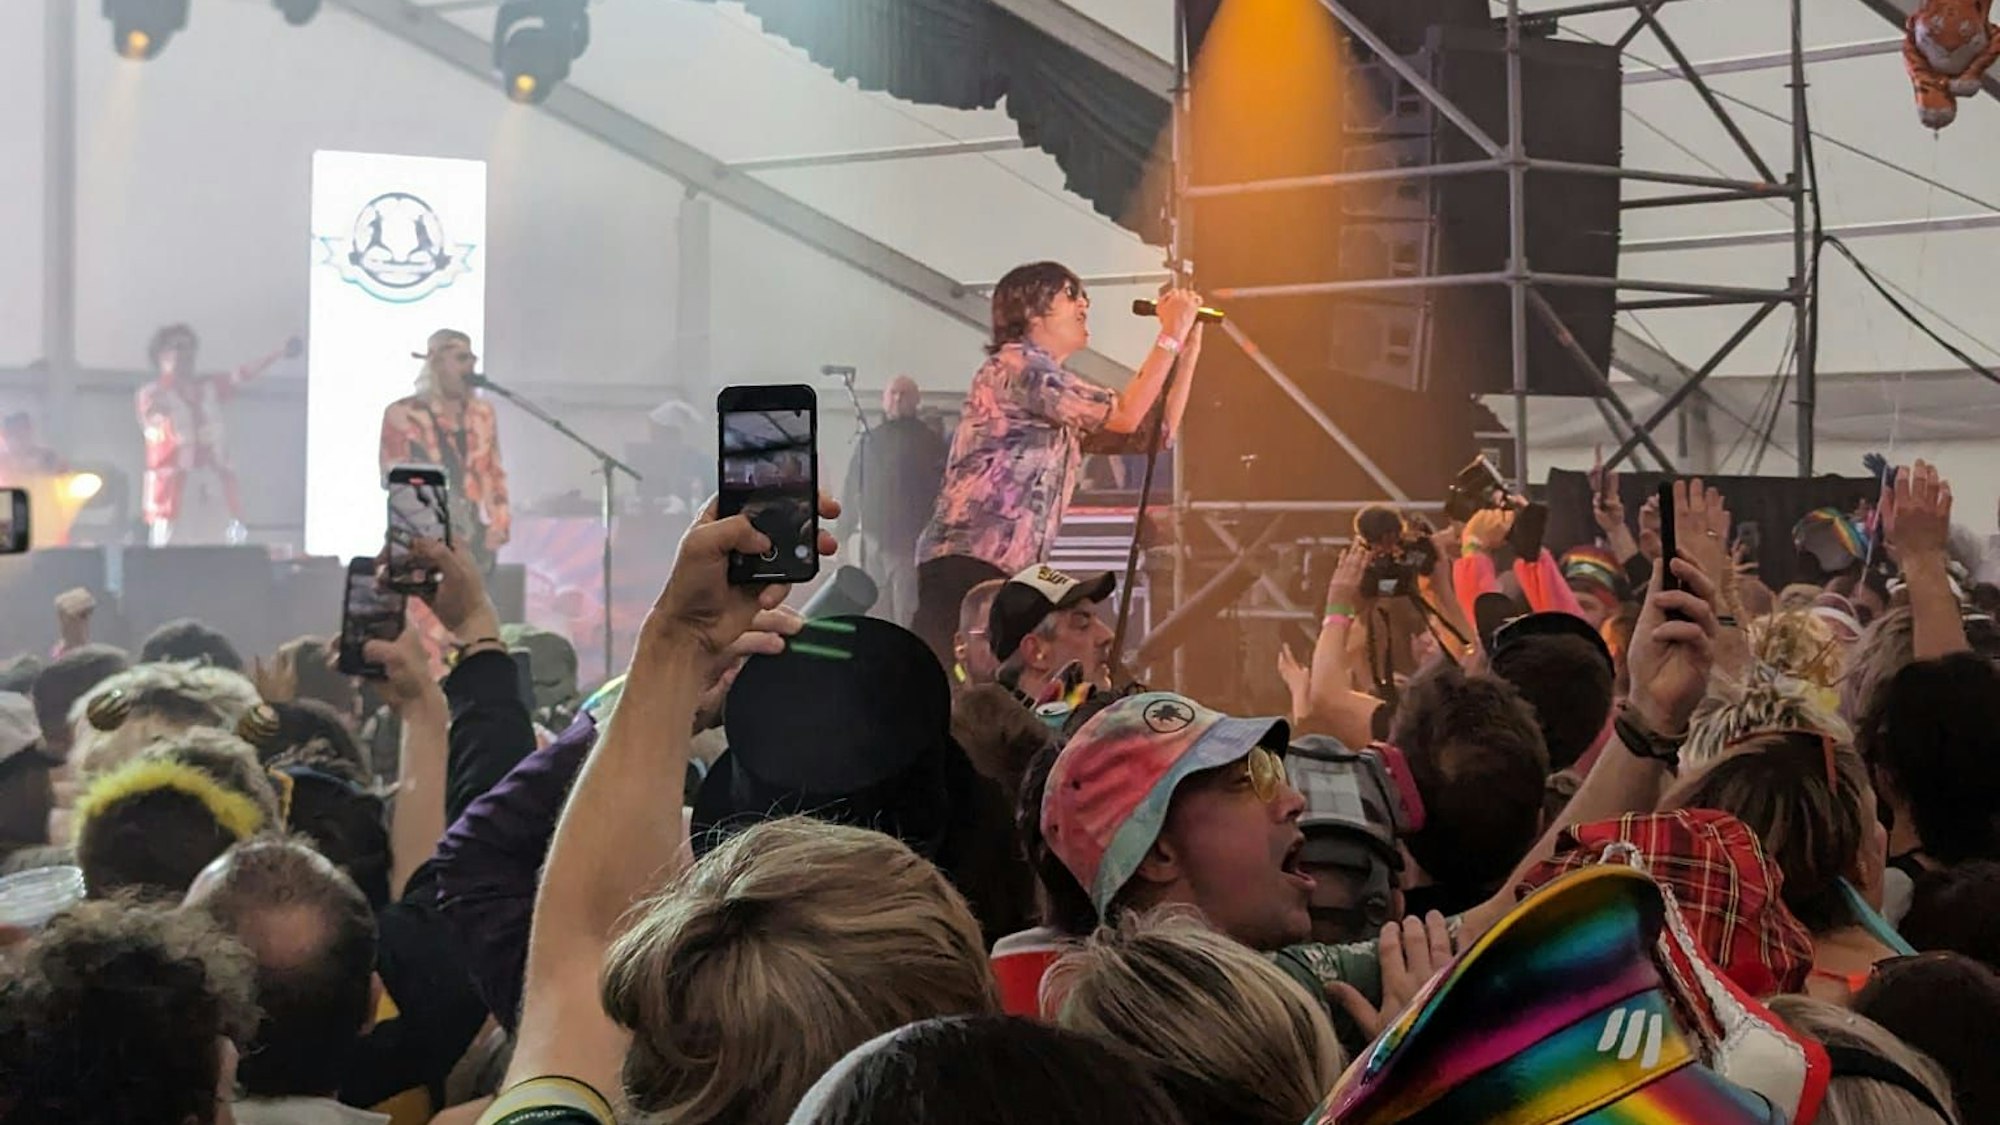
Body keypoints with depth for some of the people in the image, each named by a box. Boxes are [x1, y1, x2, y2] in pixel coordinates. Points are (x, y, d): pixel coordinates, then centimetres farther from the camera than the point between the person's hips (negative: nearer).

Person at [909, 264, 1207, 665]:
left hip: (1010, 572, 10)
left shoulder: (1067, 408, 27)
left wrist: (1189, 346, 19)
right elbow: (1125, 415, -9)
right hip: (968, 561, -10)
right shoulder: (1015, 363, -3)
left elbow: (1156, 430, 24)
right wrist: (1170, 334, -2)